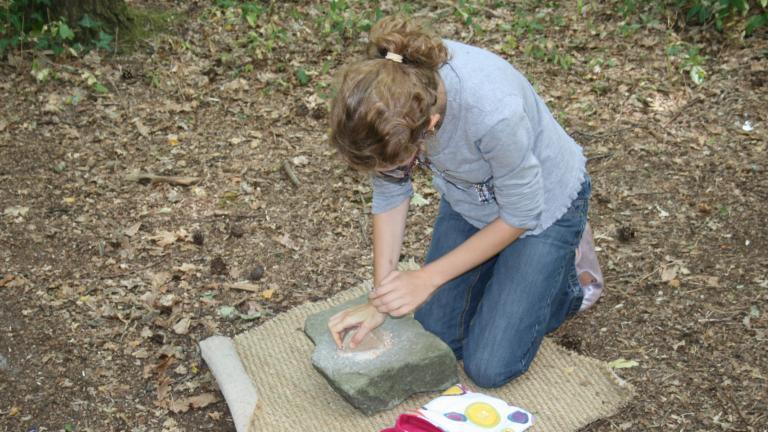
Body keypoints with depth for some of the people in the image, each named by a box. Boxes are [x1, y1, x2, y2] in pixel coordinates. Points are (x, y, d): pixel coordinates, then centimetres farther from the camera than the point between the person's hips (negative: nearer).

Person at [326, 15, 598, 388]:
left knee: (488, 367, -5)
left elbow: (521, 213, -23)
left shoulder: (494, 111, -43)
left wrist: (428, 278, -19)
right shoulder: (382, 91, -28)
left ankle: (563, 281, 19)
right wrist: (378, 300, -13)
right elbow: (390, 193, -11)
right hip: (468, 200, 5)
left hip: (542, 205, -4)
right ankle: (499, 266, 29)